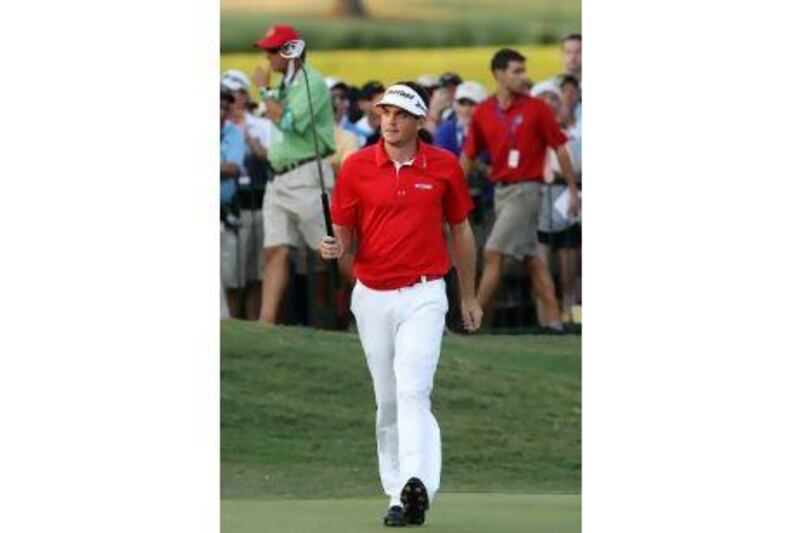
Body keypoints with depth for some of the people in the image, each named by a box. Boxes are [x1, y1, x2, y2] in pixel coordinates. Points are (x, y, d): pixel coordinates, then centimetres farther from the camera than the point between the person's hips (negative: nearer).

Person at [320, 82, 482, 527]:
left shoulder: (445, 166, 0)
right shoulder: (357, 167, 0)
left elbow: (461, 231, 11)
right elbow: (345, 233, 6)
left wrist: (469, 297, 16)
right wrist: (336, 248, -19)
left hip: (423, 295, -2)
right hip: (372, 297, 2)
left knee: (413, 391, -19)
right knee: (387, 401, 8)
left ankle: (418, 485, -32)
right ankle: (398, 495, 14)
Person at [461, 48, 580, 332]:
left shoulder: (536, 108, -6)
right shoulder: (483, 112, 6)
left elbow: (560, 149, -1)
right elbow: (468, 157, 12)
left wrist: (573, 191, 0)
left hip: (526, 189, -5)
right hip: (501, 189, 5)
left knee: (493, 253, -10)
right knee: (529, 260, 9)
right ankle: (553, 319, 14)